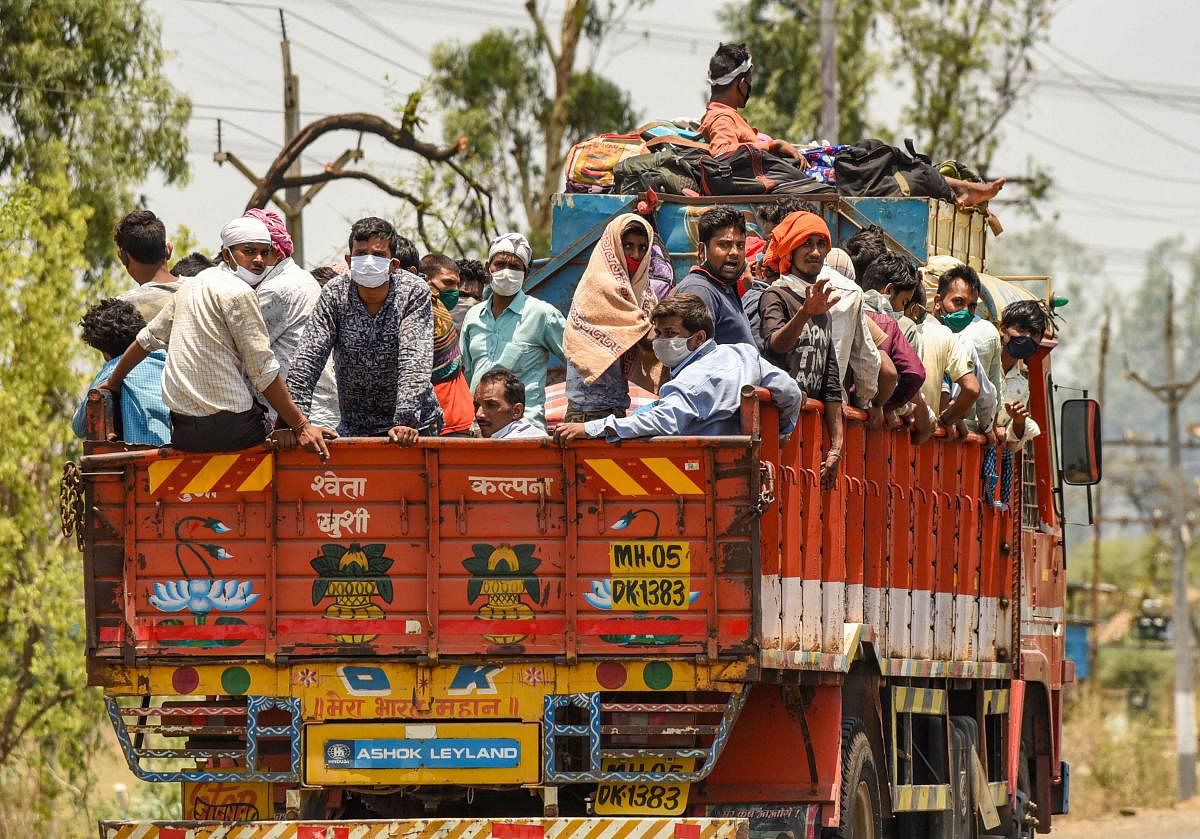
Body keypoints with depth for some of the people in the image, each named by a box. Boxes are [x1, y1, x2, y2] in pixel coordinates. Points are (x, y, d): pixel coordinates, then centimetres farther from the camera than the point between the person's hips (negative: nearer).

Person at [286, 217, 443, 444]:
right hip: (354, 429, 2)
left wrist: (406, 421, -32)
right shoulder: (334, 294, -5)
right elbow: (308, 357, -10)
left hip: (415, 425, -2)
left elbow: (415, 360, -19)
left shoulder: (415, 293, -10)